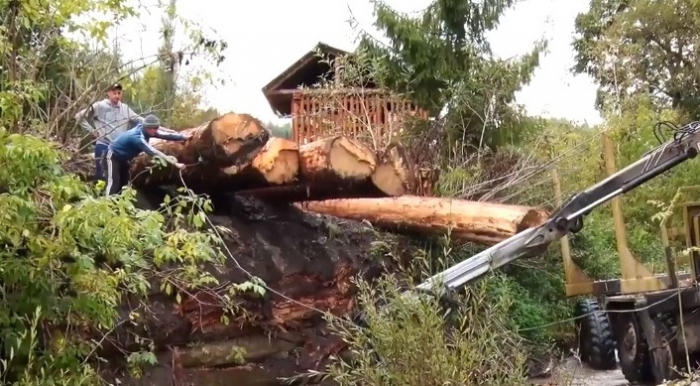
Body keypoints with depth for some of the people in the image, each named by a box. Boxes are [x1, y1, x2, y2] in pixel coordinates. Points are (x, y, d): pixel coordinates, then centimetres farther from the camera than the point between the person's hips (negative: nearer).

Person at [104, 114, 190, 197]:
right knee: (114, 183, -16)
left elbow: (165, 135, -10)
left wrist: (183, 136, -19)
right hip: (113, 156, -10)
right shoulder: (138, 137, -39)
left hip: (123, 158, 10)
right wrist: (175, 163, -51)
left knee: (124, 183, 10)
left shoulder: (145, 131, -13)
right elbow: (153, 152, -46)